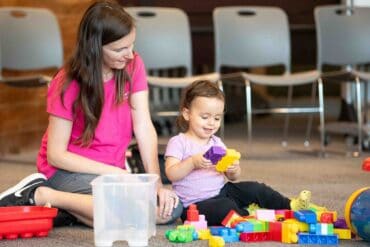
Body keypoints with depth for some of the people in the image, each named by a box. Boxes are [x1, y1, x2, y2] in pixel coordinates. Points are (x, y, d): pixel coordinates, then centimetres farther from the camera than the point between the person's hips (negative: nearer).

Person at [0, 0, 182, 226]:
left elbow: (144, 128, -8)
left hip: (111, 172, 7)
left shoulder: (133, 66, -3)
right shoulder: (68, 83, -15)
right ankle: (41, 196, -18)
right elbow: (56, 155, -14)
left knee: (171, 209, -19)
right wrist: (115, 173, -20)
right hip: (68, 171, -7)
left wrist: (157, 183, -20)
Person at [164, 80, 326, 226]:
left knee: (254, 189, -4)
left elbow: (232, 178, 9)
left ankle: (290, 206, 7)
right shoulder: (178, 143, -7)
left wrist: (234, 169, -15)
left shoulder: (216, 142, 12)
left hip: (220, 192, 7)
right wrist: (192, 162, -34)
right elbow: (171, 174, -20)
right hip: (196, 205, -7)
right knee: (226, 207, -34)